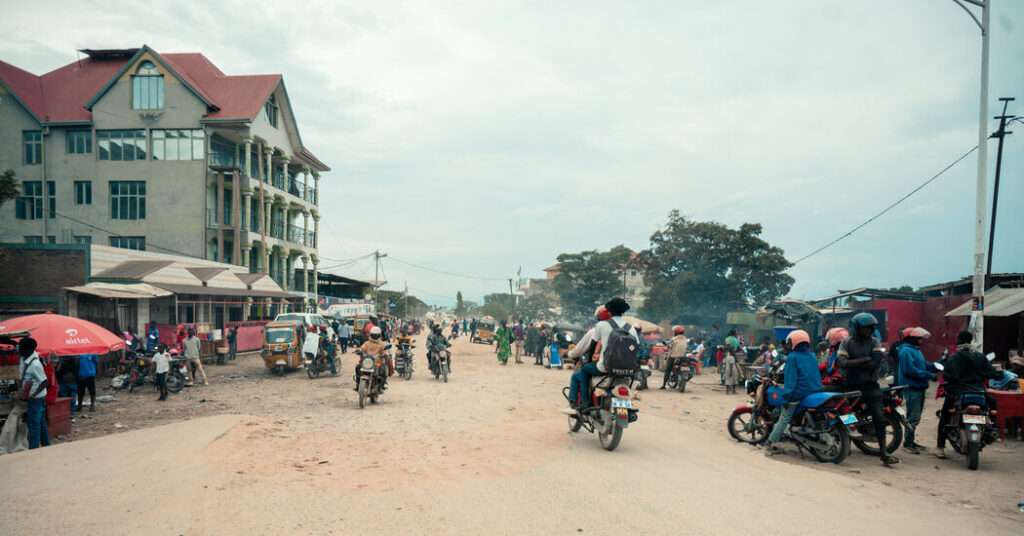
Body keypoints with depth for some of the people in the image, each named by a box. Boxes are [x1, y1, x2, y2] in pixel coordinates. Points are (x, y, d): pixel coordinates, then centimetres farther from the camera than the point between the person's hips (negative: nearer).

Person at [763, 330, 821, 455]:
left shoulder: (793, 357, -8)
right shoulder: (812, 356, 13)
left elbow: (790, 379, -13)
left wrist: (786, 398, -12)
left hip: (799, 392, -6)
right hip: (815, 392, 6)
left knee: (784, 418, -2)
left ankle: (769, 445, -3)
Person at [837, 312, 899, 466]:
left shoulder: (874, 342, 1)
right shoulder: (846, 342, 0)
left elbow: (876, 364, -13)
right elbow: (842, 362, -16)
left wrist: (853, 365, -12)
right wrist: (866, 359, -17)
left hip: (870, 386, 0)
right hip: (851, 386, 1)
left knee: (879, 417, -9)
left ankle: (884, 452, -5)